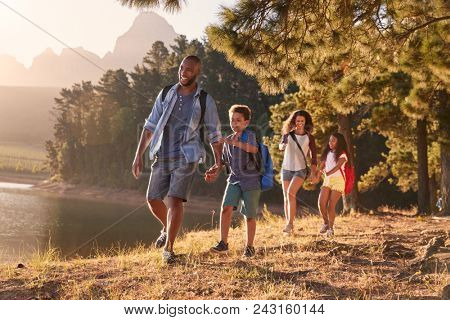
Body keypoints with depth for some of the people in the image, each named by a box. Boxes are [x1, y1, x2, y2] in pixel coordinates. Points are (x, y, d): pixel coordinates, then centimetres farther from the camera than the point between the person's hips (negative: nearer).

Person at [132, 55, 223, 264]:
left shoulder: (205, 101, -2)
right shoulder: (166, 94, 5)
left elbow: (214, 134, 4)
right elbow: (150, 126, 7)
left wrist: (218, 163, -4)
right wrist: (139, 155, 2)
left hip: (186, 158, -4)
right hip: (162, 157, 4)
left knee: (175, 200, -14)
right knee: (153, 199, 7)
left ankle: (168, 248, -3)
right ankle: (168, 229, 37)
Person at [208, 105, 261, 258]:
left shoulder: (249, 135, -8)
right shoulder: (228, 140, 11)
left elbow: (253, 149, -30)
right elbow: (225, 162, 21)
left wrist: (236, 143, -43)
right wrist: (214, 173, 5)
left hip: (251, 180, -4)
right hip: (234, 179, 5)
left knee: (249, 216, 3)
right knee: (226, 208, -15)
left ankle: (249, 247, 19)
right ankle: (223, 243, -9)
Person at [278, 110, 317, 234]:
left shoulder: (309, 137, 2)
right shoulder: (288, 134, 5)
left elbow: (313, 155, 6)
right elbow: (281, 146, 3)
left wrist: (314, 171, -1)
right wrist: (283, 145, -22)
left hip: (300, 169, -3)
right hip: (286, 168, 3)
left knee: (291, 192, -24)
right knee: (286, 197, 3)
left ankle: (290, 223, -22)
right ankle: (289, 226, 11)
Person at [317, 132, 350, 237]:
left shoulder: (342, 154, -4)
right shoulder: (327, 153, 14)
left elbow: (337, 166, -20)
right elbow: (321, 166, 10)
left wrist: (328, 173, -36)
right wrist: (321, 170, -14)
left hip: (338, 180, -5)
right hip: (327, 180, 5)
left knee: (331, 205, -11)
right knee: (321, 203, -8)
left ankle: (331, 228, 3)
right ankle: (326, 223, 15)